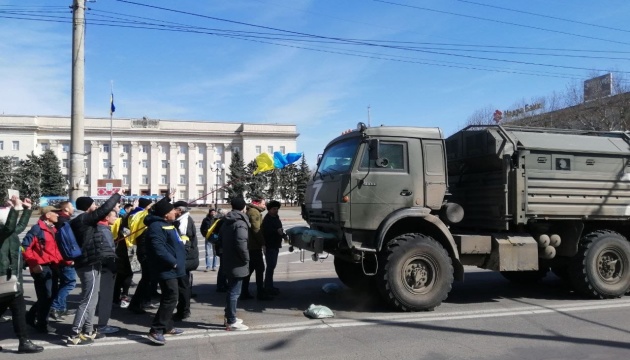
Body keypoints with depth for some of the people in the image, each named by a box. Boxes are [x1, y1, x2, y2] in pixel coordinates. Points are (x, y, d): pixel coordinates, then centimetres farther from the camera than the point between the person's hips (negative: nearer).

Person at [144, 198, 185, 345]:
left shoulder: (167, 224, 15)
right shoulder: (157, 227, -19)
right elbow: (159, 249, -29)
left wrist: (177, 262, 15)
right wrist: (173, 262, -21)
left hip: (171, 269, 11)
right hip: (167, 270, -11)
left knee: (170, 298, 17)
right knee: (171, 298, -12)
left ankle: (167, 326, 28)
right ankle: (155, 331, -9)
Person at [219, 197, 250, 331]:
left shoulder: (226, 222, 11)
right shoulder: (240, 223, -19)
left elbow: (220, 239, 19)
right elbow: (241, 243, -29)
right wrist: (246, 259, -17)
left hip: (227, 261, 9)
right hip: (237, 264, -9)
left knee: (231, 290, 21)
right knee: (234, 292, -2)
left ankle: (228, 317, 32)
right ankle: (231, 322, 4)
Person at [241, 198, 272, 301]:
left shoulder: (252, 212, 21)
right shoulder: (254, 212, -12)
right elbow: (256, 229, -20)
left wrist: (261, 243, 18)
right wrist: (263, 243, -18)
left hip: (250, 246, 10)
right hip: (254, 246, -10)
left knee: (250, 269, 13)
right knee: (260, 268, -7)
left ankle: (244, 293, 15)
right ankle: (261, 293, -5)